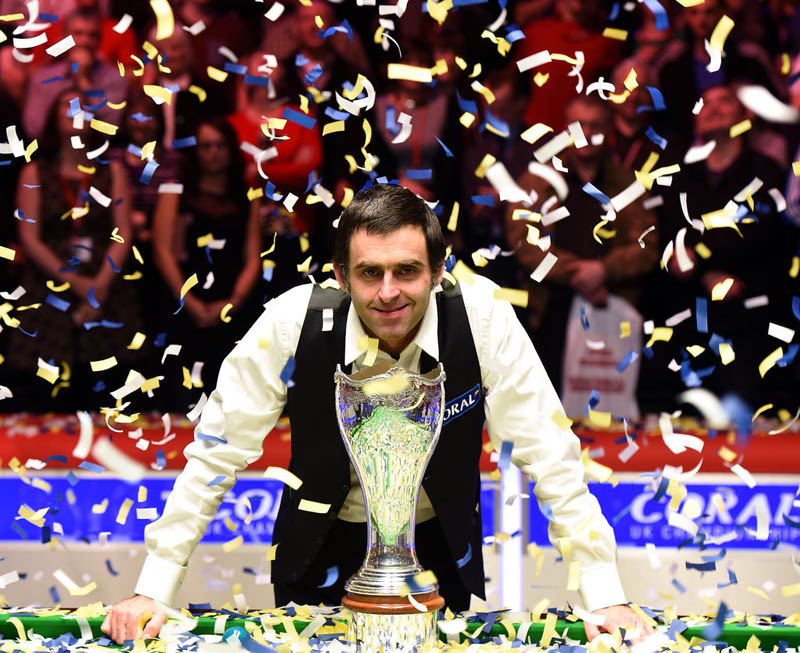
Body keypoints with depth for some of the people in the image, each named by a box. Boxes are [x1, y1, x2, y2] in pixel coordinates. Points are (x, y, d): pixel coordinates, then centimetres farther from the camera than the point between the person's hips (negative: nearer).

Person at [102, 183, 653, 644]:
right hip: (322, 547, 0)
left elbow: (548, 454, -19)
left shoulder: (483, 317, -24)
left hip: (440, 543, 0)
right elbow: (217, 452, -15)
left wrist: (605, 597, -22)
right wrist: (154, 591, -16)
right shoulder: (293, 323, -24)